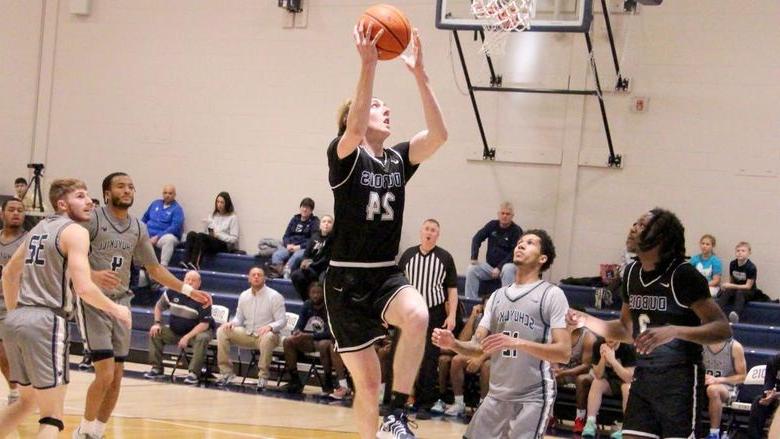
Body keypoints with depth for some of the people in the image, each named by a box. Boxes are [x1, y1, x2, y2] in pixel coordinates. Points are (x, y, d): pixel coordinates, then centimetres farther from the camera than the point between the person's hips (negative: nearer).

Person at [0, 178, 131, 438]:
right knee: (52, 416, -5)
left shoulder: (39, 228, 19)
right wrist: (116, 310, -2)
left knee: (28, 401, 25)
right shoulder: (75, 231, -7)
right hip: (46, 322, -8)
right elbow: (83, 287, -17)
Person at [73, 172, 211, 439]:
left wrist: (188, 291, 10)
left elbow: (154, 269, 17)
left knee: (117, 376, 7)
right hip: (93, 302, -6)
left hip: (121, 303, 6)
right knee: (105, 374, -13)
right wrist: (92, 275, -33)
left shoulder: (138, 228, 9)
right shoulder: (92, 219, -10)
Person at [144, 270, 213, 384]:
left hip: (196, 332, -5)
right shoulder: (173, 292, -6)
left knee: (203, 338, -36)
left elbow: (204, 324, -21)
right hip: (174, 332, 5)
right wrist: (157, 323, -3)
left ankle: (194, 373, -31)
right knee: (155, 333, -10)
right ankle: (157, 368, -2)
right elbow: (159, 306, 12)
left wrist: (187, 337, -28)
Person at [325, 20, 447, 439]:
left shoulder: (399, 160, 7)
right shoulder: (345, 156, -7)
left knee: (417, 316, -32)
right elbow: (354, 127, -29)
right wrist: (368, 65, -34)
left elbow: (438, 133, -9)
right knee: (367, 382, 0)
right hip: (347, 279, -3)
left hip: (387, 274, 4)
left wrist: (419, 74, -15)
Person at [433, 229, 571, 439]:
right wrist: (452, 343, -12)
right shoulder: (498, 296, 13)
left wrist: (518, 343, -26)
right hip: (496, 395, 6)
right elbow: (478, 347, 10)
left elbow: (564, 352, -14)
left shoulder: (552, 295, -6)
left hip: (533, 398, -6)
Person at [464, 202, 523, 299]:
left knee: (507, 269, -37)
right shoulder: (492, 225, 4)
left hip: (507, 265, -4)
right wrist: (474, 258, -10)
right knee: (472, 269, -19)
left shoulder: (516, 231, -8)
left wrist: (499, 268, -21)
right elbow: (477, 238, 4)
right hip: (489, 265, 4)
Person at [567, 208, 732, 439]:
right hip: (643, 375, 7)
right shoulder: (632, 272, 8)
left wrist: (674, 331, -31)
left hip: (680, 379, -7)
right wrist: (585, 320, 11)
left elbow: (722, 329, -19)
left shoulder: (683, 274, -14)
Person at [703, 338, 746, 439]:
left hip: (728, 388, -4)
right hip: (704, 385, 4)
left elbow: (742, 377, -4)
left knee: (713, 389, -38)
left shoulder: (735, 347, -7)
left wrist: (718, 380, -18)